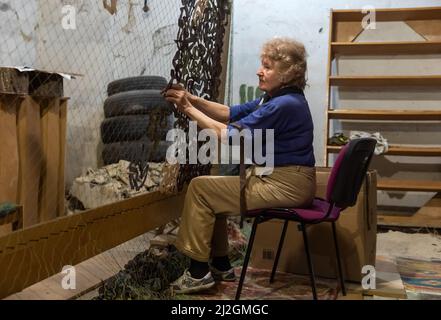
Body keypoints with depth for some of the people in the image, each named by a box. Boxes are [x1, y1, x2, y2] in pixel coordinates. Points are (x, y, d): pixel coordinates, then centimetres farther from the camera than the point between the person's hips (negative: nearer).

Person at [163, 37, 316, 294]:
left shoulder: (284, 105, -21)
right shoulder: (276, 98, 11)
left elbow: (229, 135, -22)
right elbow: (230, 113, 10)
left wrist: (188, 109, -15)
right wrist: (192, 99, -3)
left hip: (286, 185, -10)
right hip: (277, 178, 10)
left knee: (200, 188, -6)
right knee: (213, 189, 18)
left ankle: (199, 271, 3)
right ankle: (220, 265, 24)